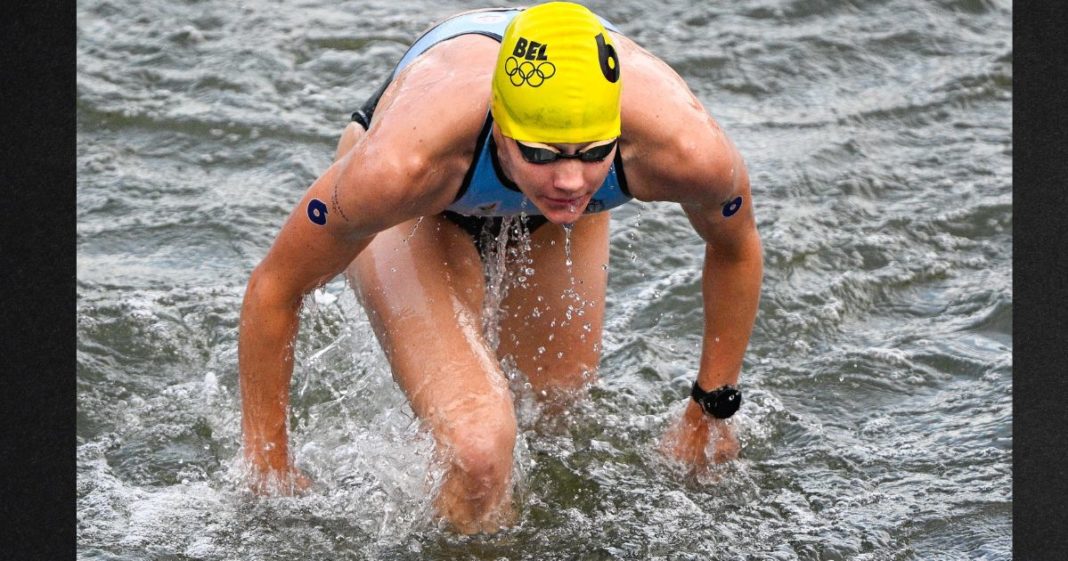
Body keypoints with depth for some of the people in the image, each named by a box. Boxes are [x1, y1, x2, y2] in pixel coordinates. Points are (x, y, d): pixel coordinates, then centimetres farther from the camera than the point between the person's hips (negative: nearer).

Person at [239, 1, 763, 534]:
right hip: (420, 209, -3)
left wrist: (710, 412, -4)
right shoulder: (400, 165, -47)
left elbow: (738, 249, -15)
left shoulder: (684, 146, -41)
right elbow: (274, 288, -29)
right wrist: (268, 469, -20)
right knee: (480, 451, -21)